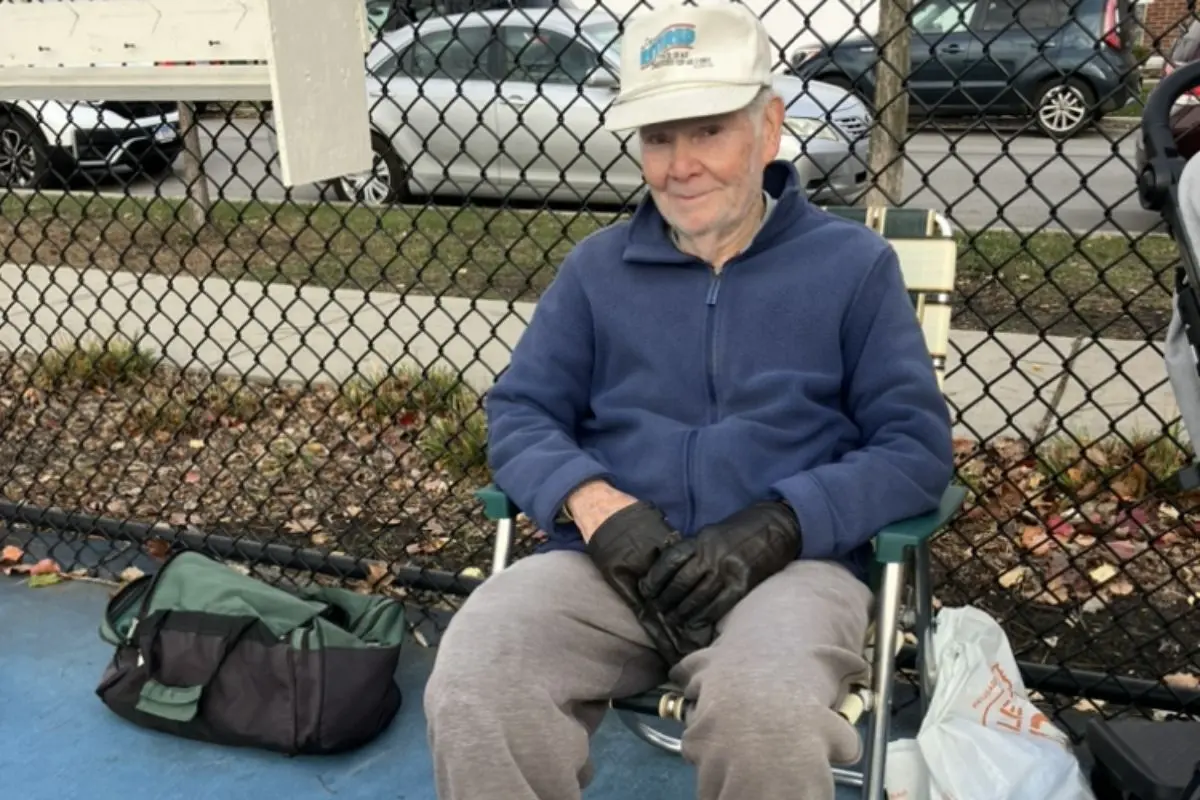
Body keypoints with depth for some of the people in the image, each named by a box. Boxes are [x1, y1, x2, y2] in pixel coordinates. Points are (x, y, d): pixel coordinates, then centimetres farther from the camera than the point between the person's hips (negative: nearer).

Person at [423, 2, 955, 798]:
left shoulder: (854, 262, 8)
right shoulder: (597, 266, 15)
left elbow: (916, 446, 2)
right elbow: (518, 413, 11)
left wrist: (775, 525, -15)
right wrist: (593, 501, -12)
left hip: (792, 562, -1)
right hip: (612, 561, 2)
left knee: (764, 711, -36)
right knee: (473, 686, -27)